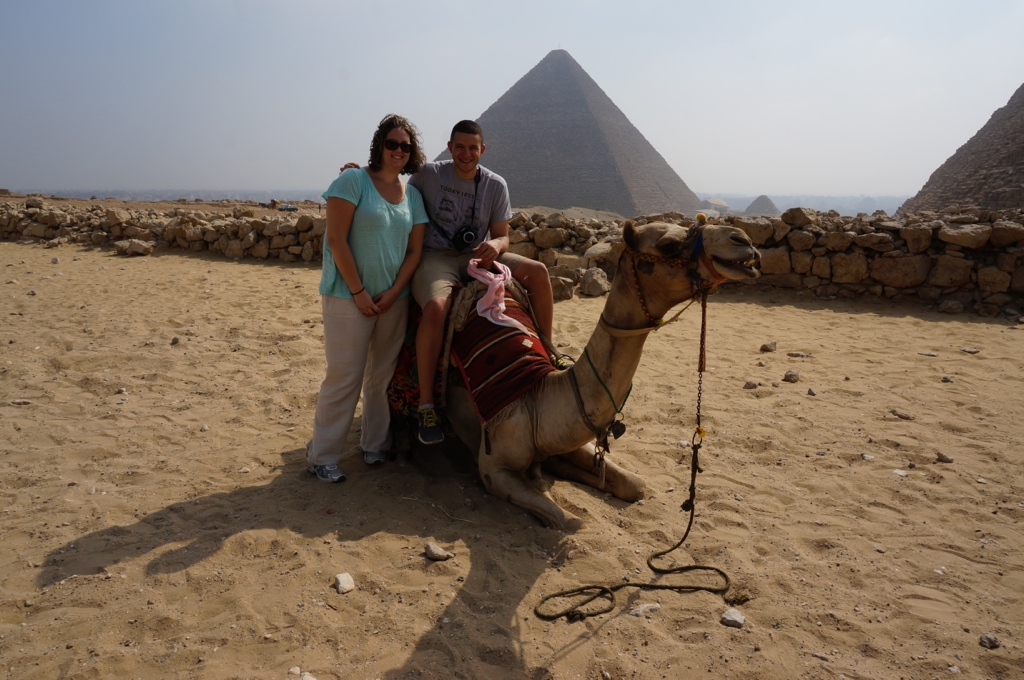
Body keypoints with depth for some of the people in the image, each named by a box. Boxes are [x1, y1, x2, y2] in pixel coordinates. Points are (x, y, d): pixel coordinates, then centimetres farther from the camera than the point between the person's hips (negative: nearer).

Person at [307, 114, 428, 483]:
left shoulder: (413, 195, 10)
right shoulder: (353, 181, -6)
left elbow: (415, 251, 8)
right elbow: (336, 240, -12)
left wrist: (393, 293, -4)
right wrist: (359, 292, -13)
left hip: (393, 298, 5)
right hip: (350, 296, -5)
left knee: (383, 375, 10)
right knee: (345, 376, -5)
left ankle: (375, 446, 25)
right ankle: (322, 455, 8)